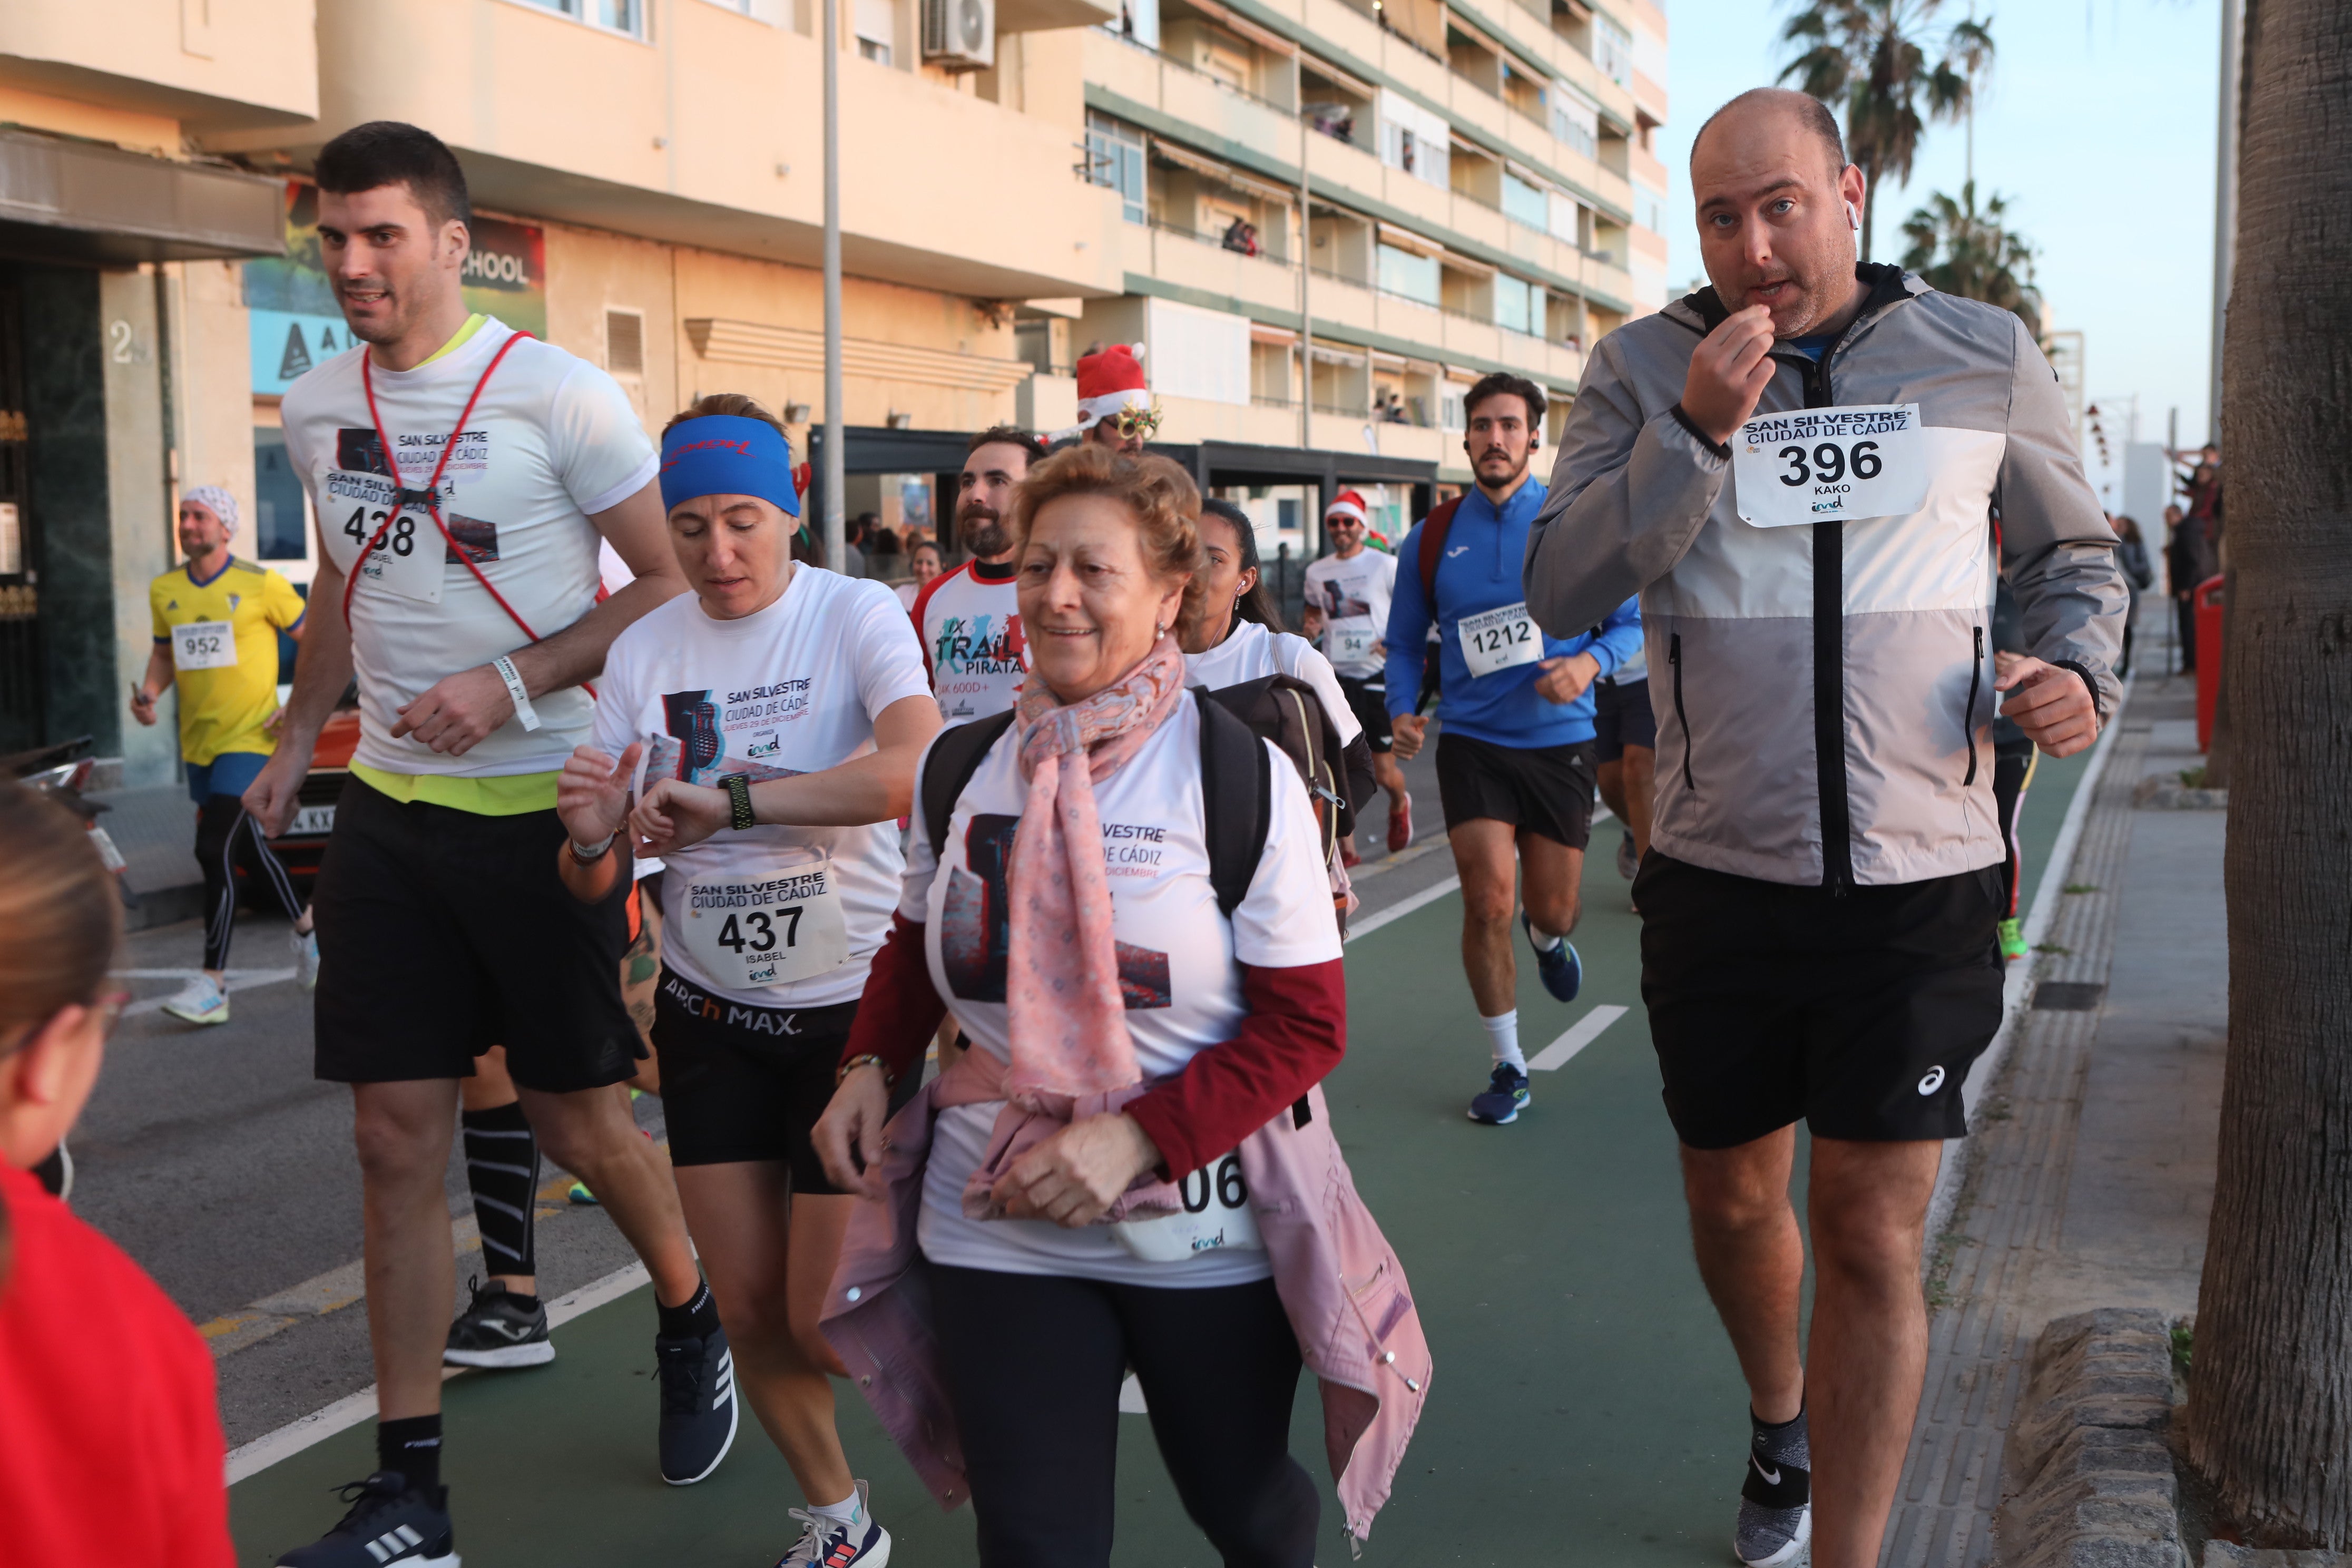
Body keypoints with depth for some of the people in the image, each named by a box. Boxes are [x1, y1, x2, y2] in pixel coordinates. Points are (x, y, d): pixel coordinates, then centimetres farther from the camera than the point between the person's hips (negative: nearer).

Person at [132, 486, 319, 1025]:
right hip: (197, 741, 7)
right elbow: (164, 654, 19)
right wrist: (148, 693, -1)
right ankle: (306, 929, 40)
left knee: (214, 851, -15)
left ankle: (212, 985, -12)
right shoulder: (164, 591, 7)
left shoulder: (261, 585, -8)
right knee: (246, 846, 18)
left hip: (249, 738, -7)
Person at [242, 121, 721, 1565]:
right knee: (397, 1140, 4)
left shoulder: (563, 398, -11)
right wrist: (297, 743, 19)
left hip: (543, 810, -5)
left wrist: (512, 685, -19)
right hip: (390, 810, 5)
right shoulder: (318, 408, 7)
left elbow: (674, 583, -9)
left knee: (579, 1120, 6)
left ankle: (694, 1324, 38)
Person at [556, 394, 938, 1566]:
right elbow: (595, 886, 3)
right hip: (708, 1017, 5)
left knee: (828, 1322, -1)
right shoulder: (644, 652, 1)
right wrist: (591, 838, -20)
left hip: (852, 1007, -4)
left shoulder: (857, 616, -12)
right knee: (749, 1309, 9)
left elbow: (922, 768, -32)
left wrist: (729, 801, -31)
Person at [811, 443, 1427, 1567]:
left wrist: (1139, 1137, -22)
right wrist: (870, 1065, -2)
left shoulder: (1242, 777, -12)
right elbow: (918, 945, 17)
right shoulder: (960, 768, 0)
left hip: (1206, 1238, -2)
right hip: (996, 1234, 2)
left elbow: (1306, 1023, -11)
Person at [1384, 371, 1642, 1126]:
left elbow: (1629, 621, 5)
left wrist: (1590, 663, -15)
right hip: (1471, 741, 0)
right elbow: (1405, 643, 12)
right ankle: (1507, 1068, 6)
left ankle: (1549, 939, 49)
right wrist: (1402, 711, -6)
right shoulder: (1431, 539, 3)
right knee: (1488, 902, -11)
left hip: (1560, 742, 0)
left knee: (1551, 909, 8)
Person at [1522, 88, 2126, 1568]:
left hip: (1919, 885, -1)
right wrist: (1697, 433, -20)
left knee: (1871, 1233, -1)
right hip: (1719, 877, 2)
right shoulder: (1643, 368, 1)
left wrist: (2081, 671, -6)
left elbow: (2073, 551, 15)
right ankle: (1780, 1419, 47)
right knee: (1734, 1198, 17)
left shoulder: (1986, 357, 2)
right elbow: (1562, 590, -8)